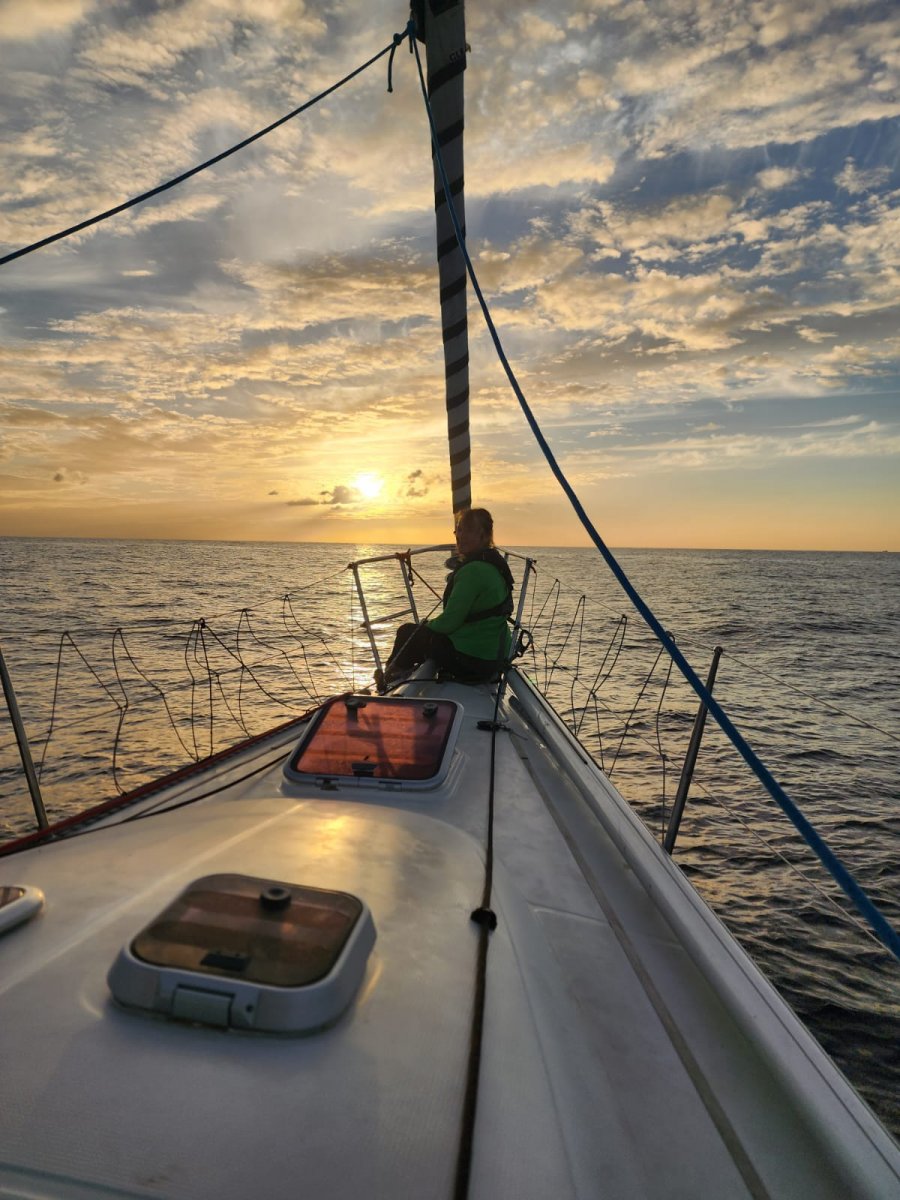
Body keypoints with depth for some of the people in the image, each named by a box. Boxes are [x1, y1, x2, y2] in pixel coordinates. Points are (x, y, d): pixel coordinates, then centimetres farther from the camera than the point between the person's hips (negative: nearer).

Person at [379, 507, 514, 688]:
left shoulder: (472, 570, -23)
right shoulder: (495, 562, 8)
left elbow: (450, 621, -20)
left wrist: (427, 625, -1)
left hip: (471, 662, -9)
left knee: (407, 632, 10)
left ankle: (390, 674, 37)